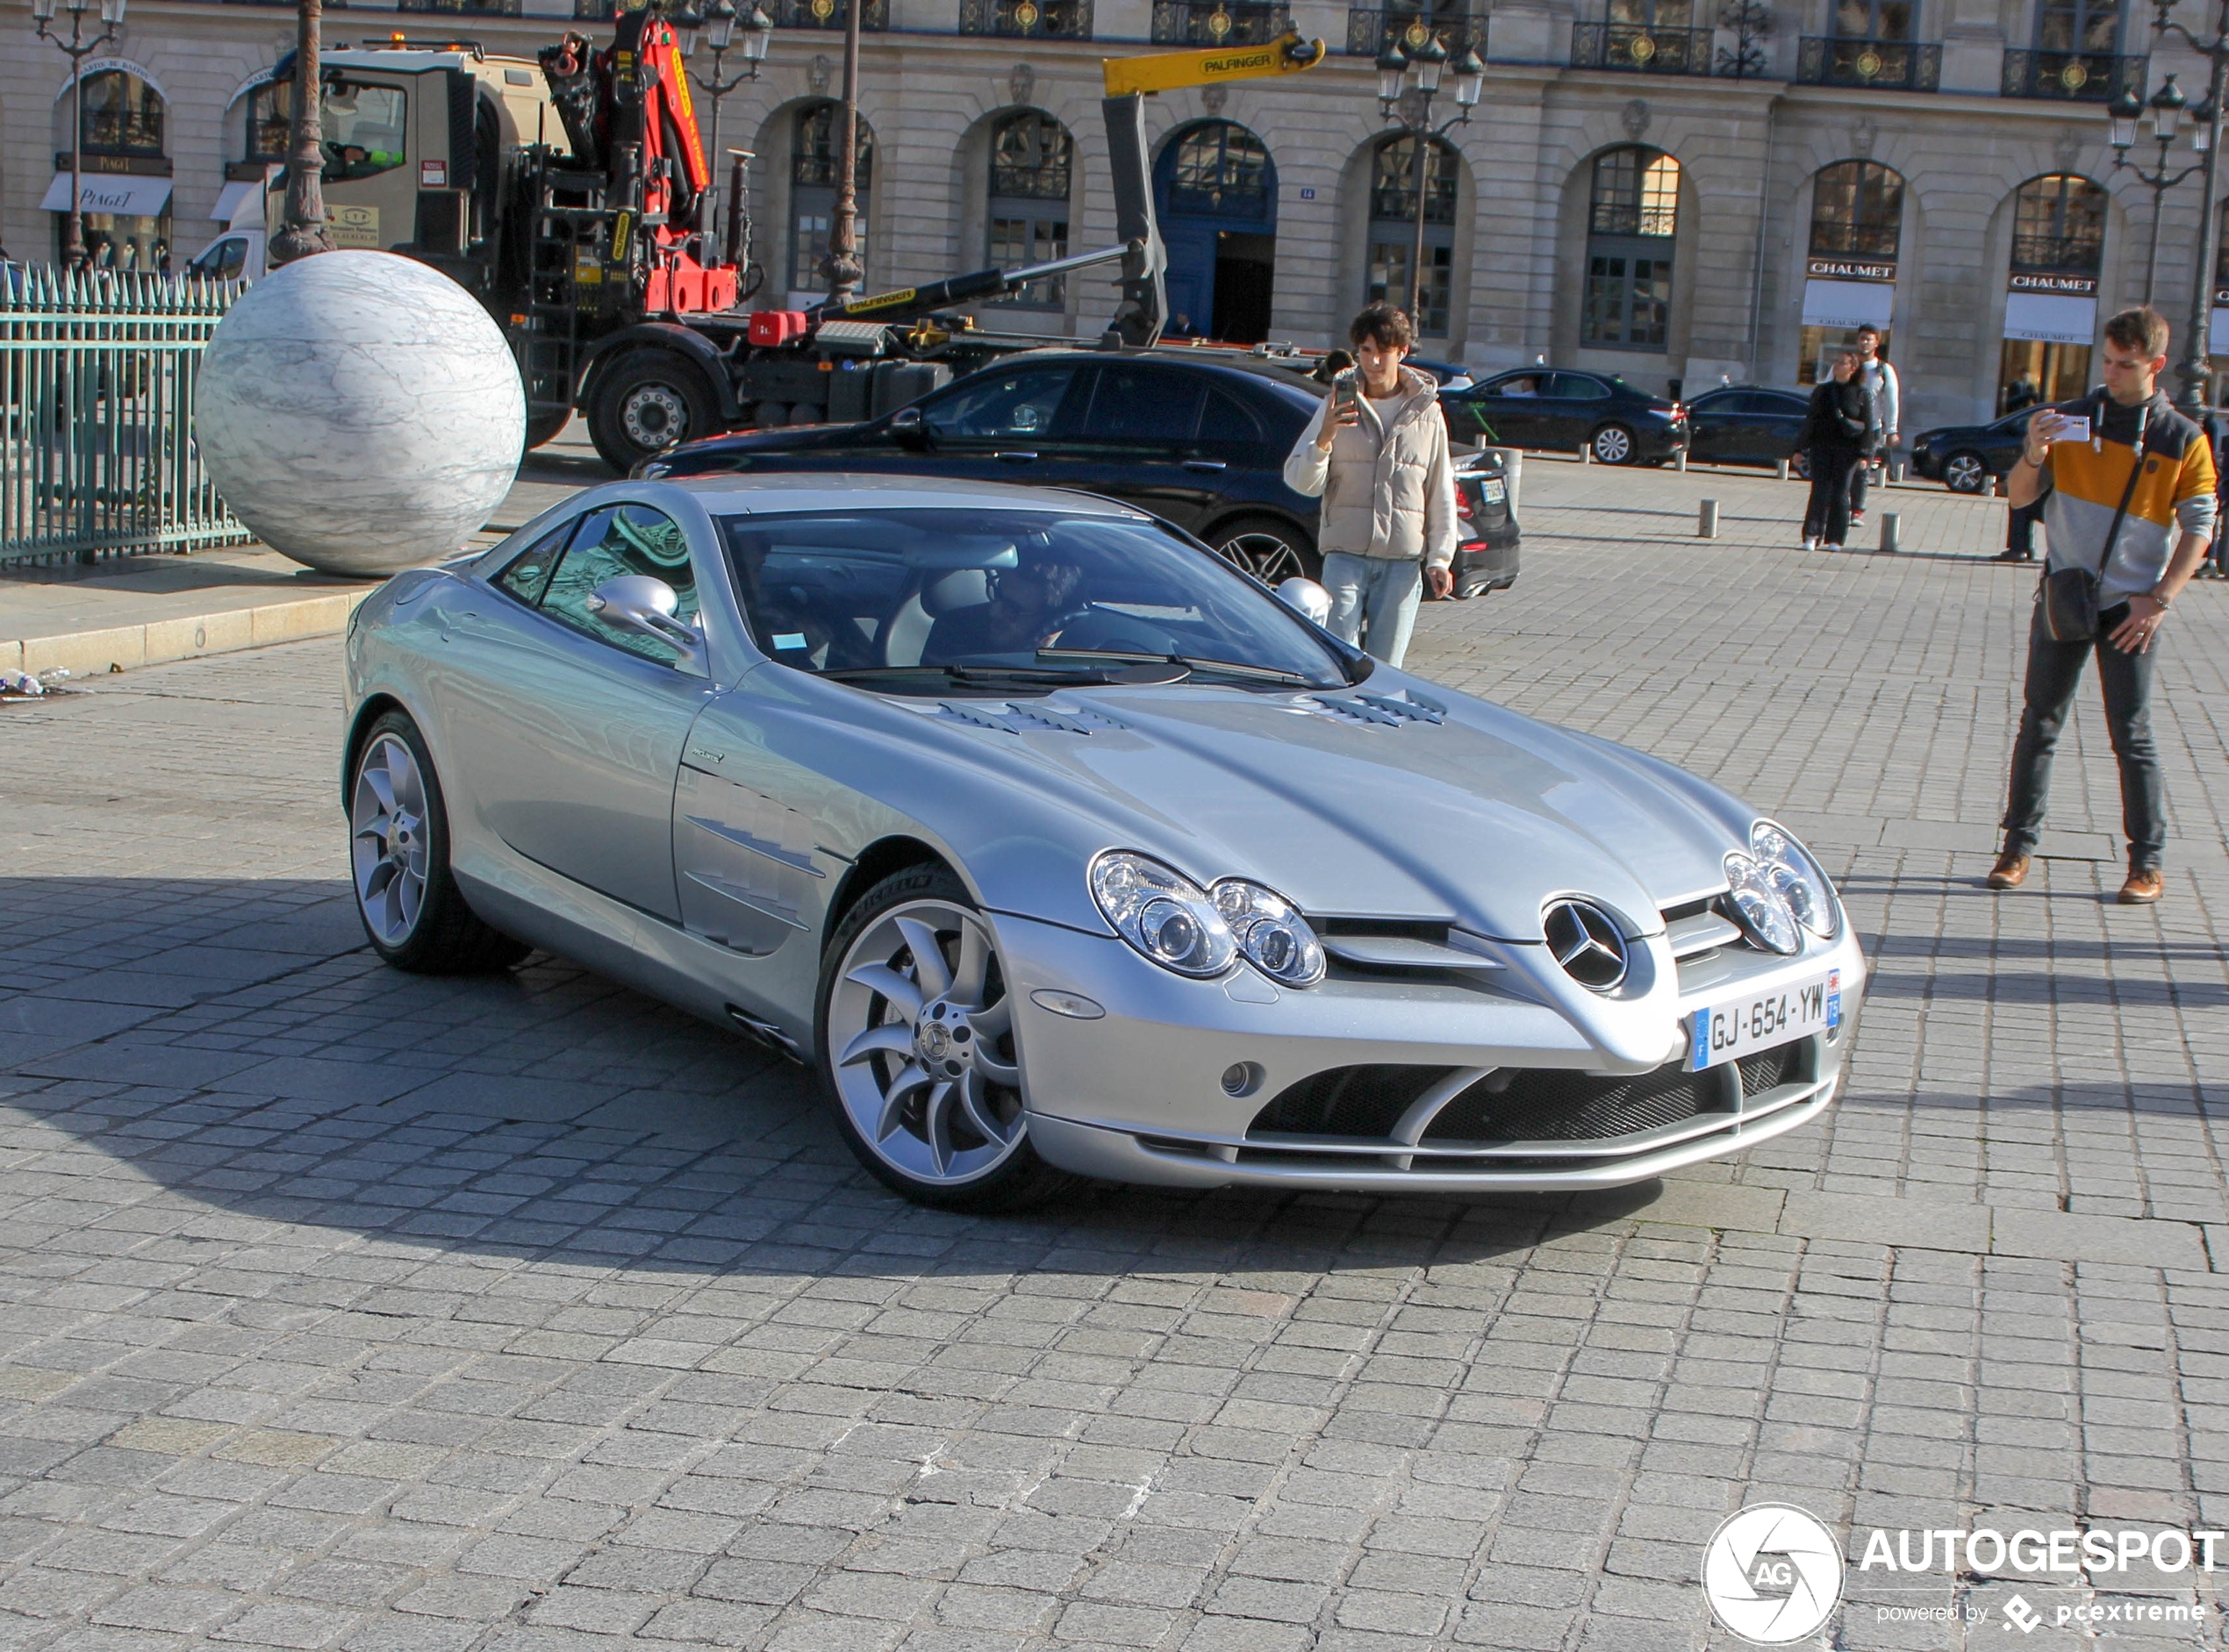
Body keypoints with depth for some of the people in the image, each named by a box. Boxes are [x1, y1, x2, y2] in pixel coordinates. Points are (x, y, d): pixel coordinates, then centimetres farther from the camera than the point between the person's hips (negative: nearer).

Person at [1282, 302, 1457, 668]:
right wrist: (1324, 438, -19)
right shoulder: (1339, 404, 3)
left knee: (1385, 666, 4)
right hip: (1345, 557, -1)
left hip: (1402, 562, 1)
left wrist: (1439, 558, 3)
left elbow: (1441, 495, 9)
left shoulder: (1426, 413, 6)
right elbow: (1300, 481, -1)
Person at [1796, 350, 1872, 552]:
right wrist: (1801, 448, 6)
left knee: (1840, 495, 1)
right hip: (1821, 447, 2)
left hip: (1846, 450, -2)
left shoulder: (1861, 395, 1)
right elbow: (1810, 420, 11)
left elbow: (1867, 426, 1)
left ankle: (1834, 539, 5)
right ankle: (1812, 536, -5)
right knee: (1820, 492, -4)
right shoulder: (1822, 391, 9)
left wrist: (1863, 454, -7)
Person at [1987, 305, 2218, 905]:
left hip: (2130, 608, -2)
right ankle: (2018, 847, 12)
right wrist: (2034, 453, -17)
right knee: (2039, 725, 5)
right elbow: (2020, 496, 4)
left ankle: (2148, 863, 7)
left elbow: (2199, 528, -1)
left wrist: (2158, 601, -9)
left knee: (2132, 736, -1)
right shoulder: (2070, 420, 4)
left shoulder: (2183, 440, -2)